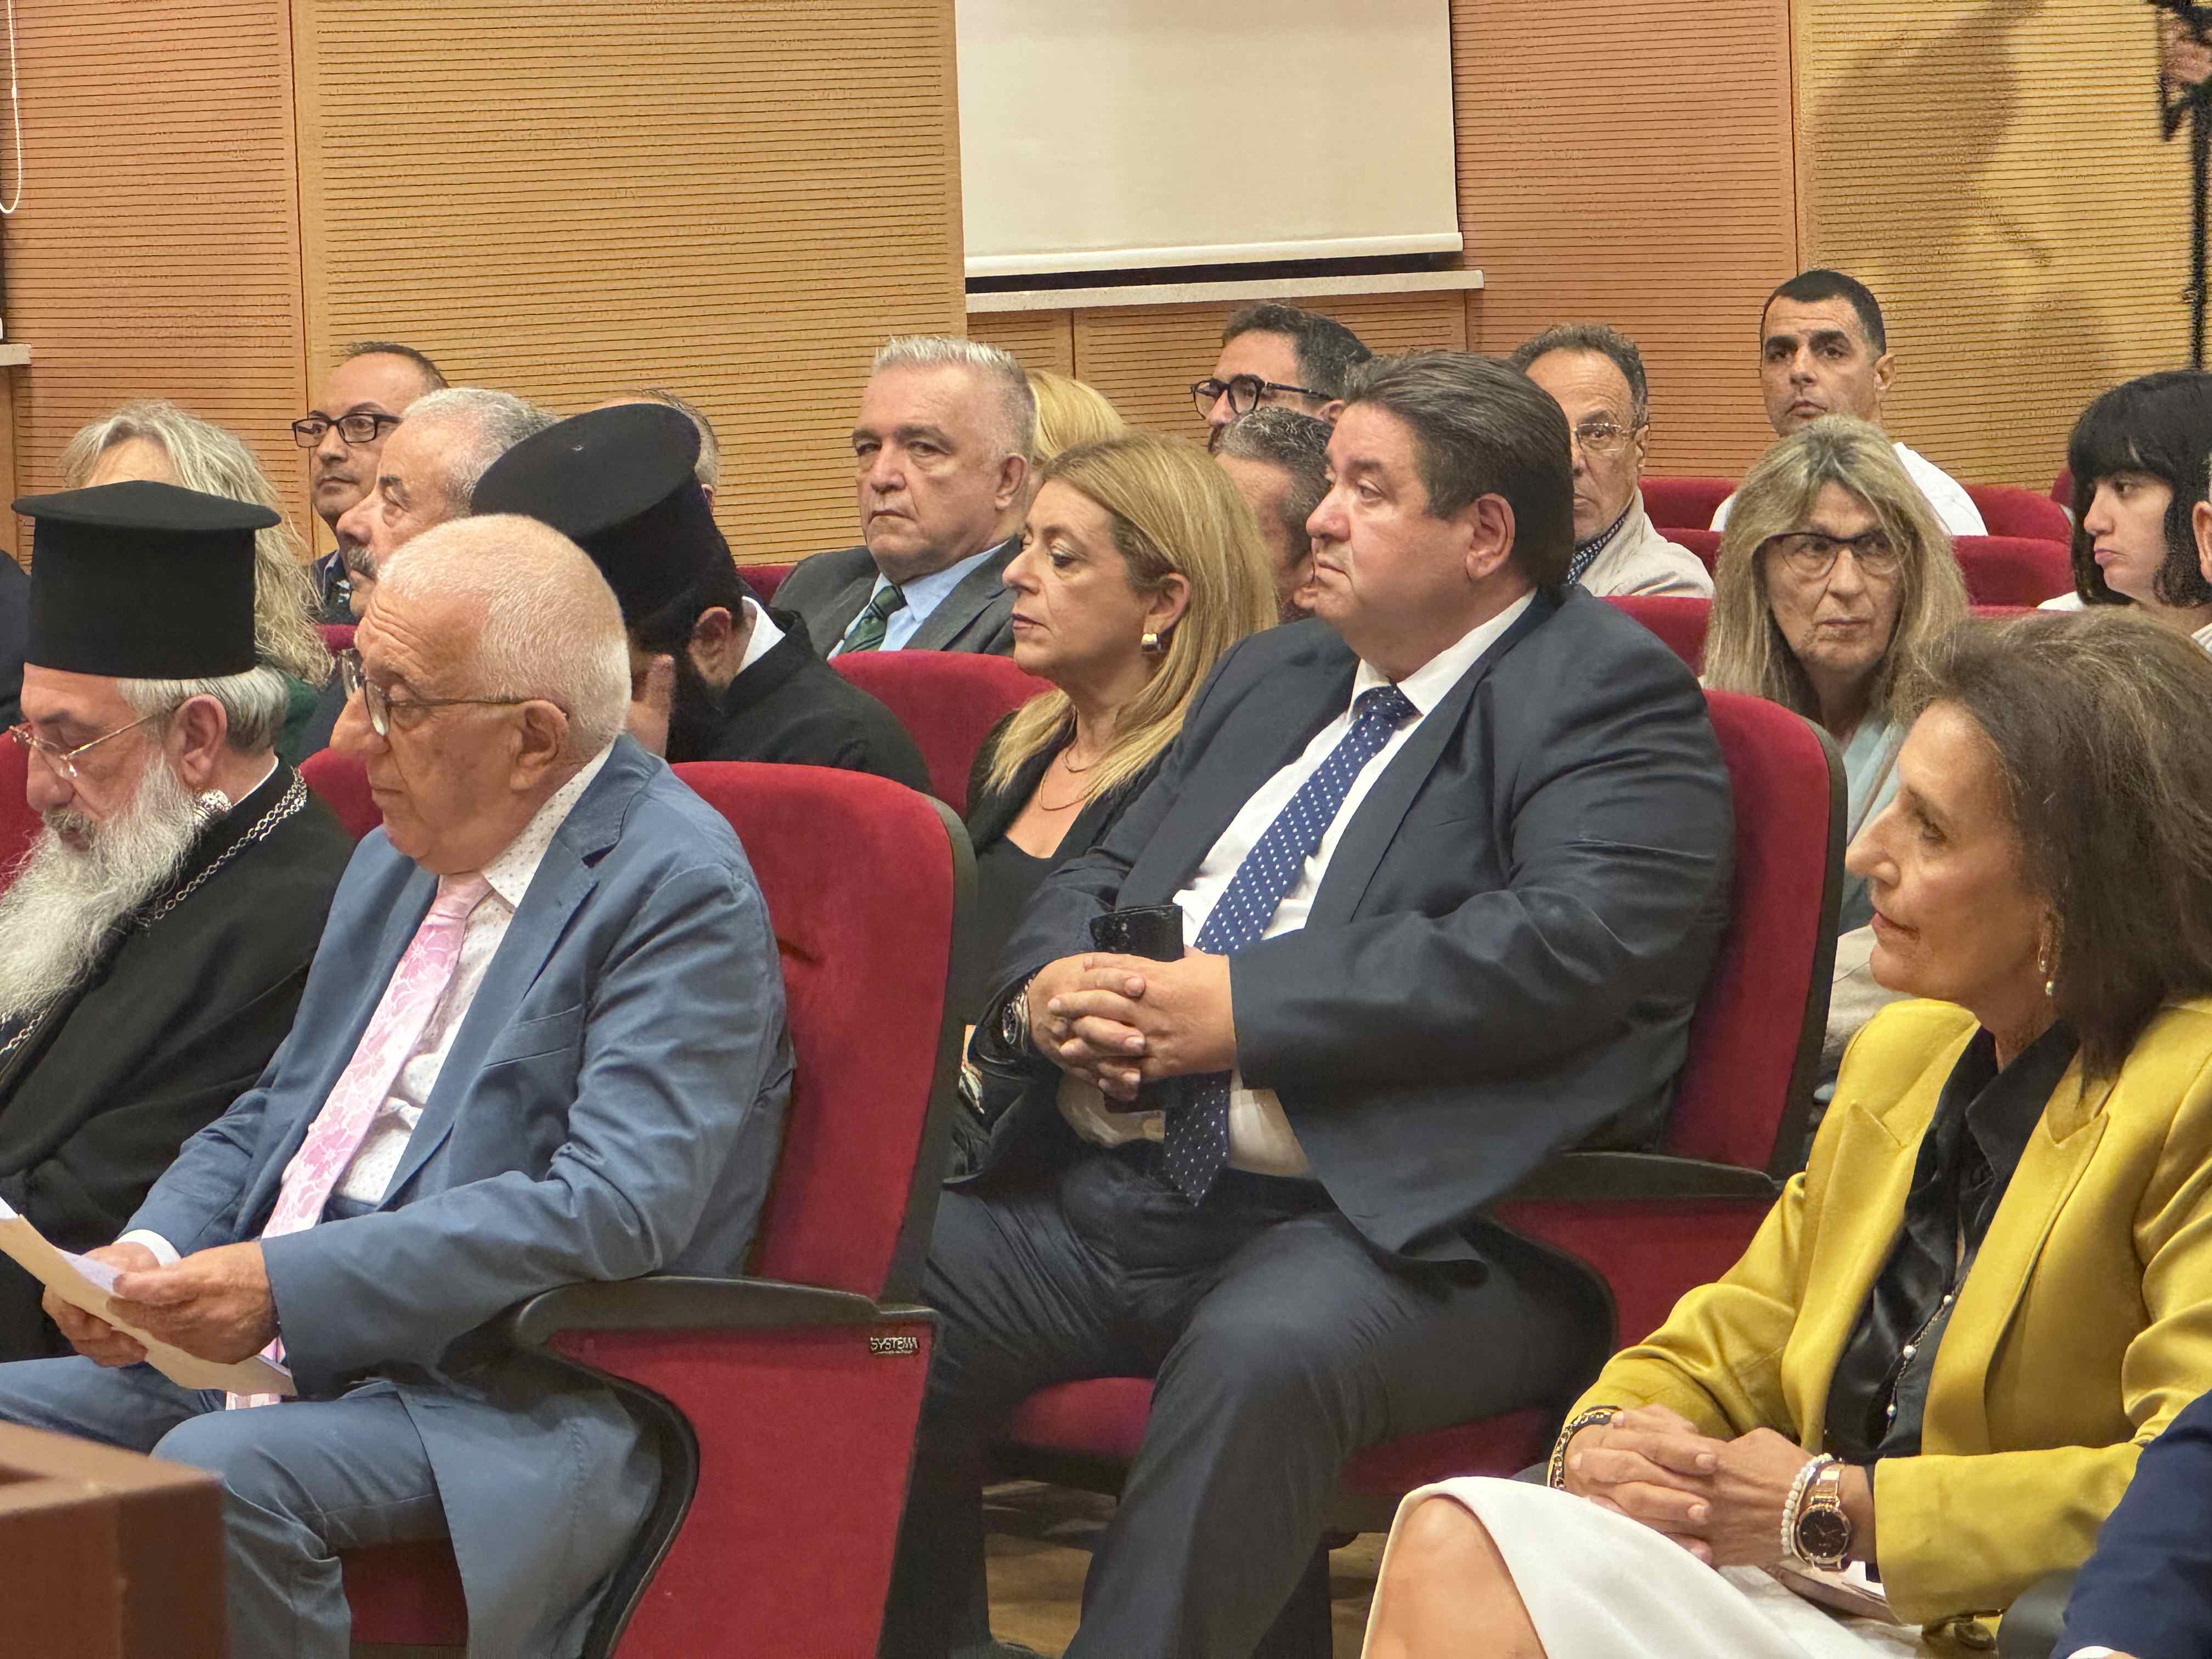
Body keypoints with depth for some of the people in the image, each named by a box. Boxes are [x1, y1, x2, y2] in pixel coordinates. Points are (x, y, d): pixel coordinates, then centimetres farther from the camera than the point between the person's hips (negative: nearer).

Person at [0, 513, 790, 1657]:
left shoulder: (678, 888, -12)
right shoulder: (399, 856, 17)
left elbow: (616, 1209, -23)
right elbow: (274, 1117, 23)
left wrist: (290, 1285, -24)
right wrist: (151, 1255, 0)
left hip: (521, 1405, -9)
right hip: (294, 1349, 9)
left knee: (219, 1474, -32)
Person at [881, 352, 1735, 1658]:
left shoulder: (1609, 700, -1)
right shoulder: (1272, 678, 24)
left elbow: (1571, 946, -17)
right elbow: (1095, 879, 25)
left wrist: (1238, 1005, -18)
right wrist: (1048, 992, -1)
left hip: (1392, 1221, -7)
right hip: (1100, 1193, 7)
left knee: (1262, 1354, -37)